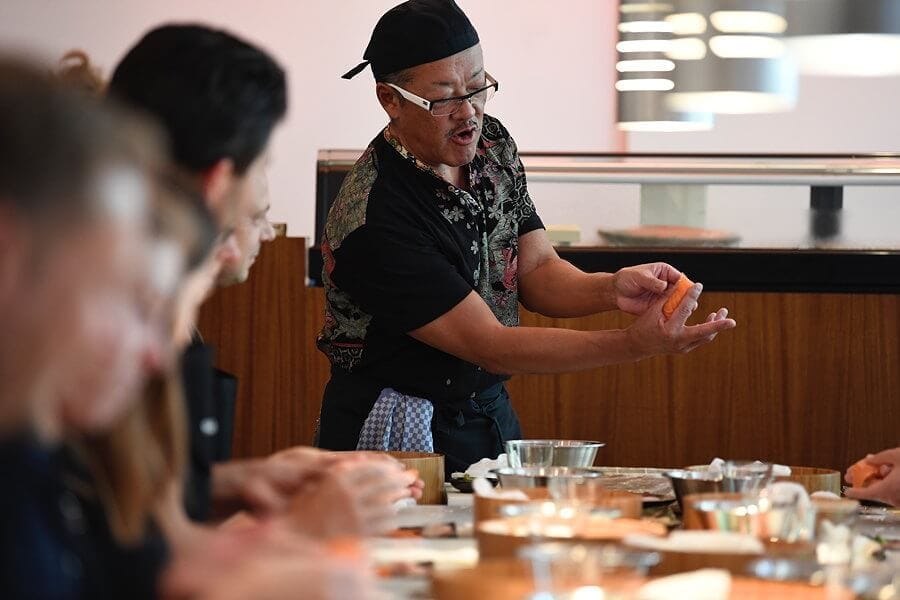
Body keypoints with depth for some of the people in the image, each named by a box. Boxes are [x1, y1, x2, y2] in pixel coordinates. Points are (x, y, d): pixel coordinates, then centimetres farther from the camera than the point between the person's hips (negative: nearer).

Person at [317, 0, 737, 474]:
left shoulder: (491, 144, 0)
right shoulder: (374, 220, -25)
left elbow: (537, 272, 2)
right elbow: (490, 347, -24)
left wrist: (611, 289, -19)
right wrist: (636, 344, -30)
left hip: (489, 412, 6)